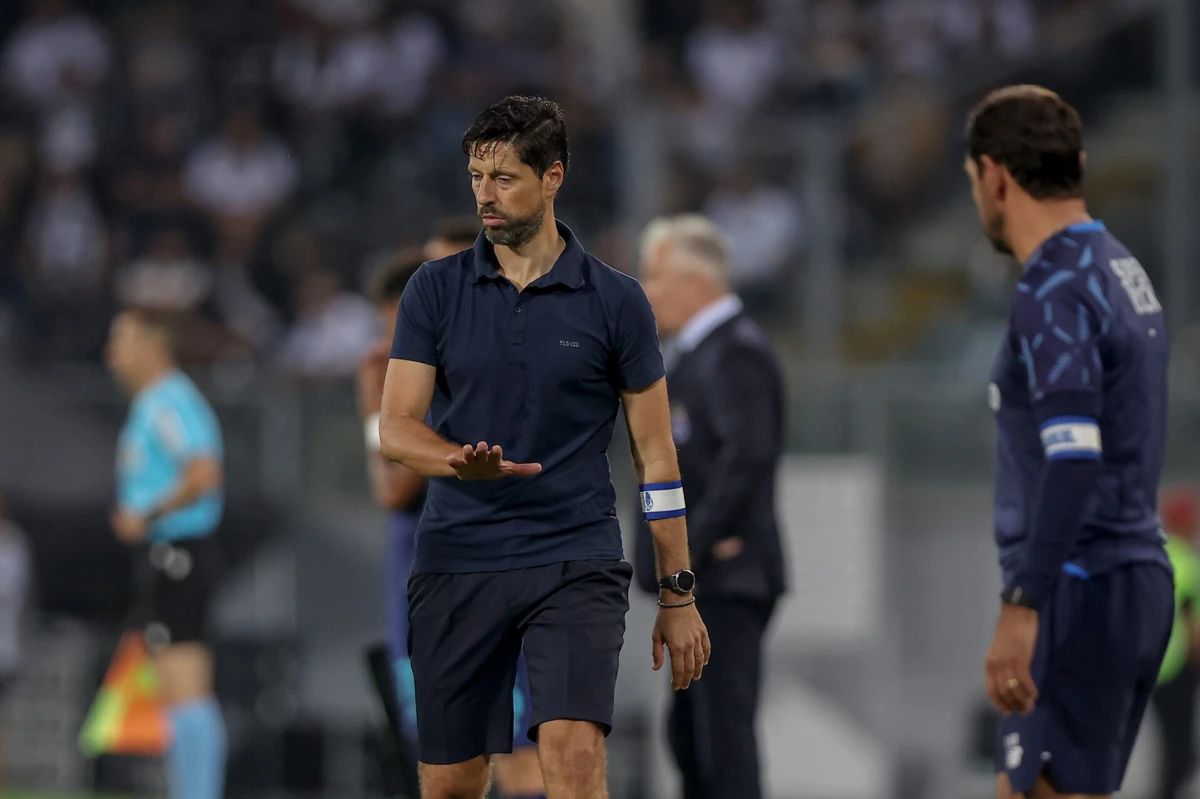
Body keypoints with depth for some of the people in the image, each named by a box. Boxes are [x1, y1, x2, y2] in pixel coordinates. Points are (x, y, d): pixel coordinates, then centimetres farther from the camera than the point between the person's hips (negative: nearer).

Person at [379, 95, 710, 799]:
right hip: (457, 563, 2)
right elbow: (397, 425, -1)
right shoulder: (435, 290, 5)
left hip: (576, 562, -2)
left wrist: (679, 594, 3)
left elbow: (654, 451, 5)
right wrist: (463, 463, -24)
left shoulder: (615, 301, 1)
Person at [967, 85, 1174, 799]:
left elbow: (1073, 463, -25)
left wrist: (1020, 608, -28)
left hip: (1081, 590, -10)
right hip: (1139, 578, 10)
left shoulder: (1054, 290, -14)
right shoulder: (1122, 270, 15)